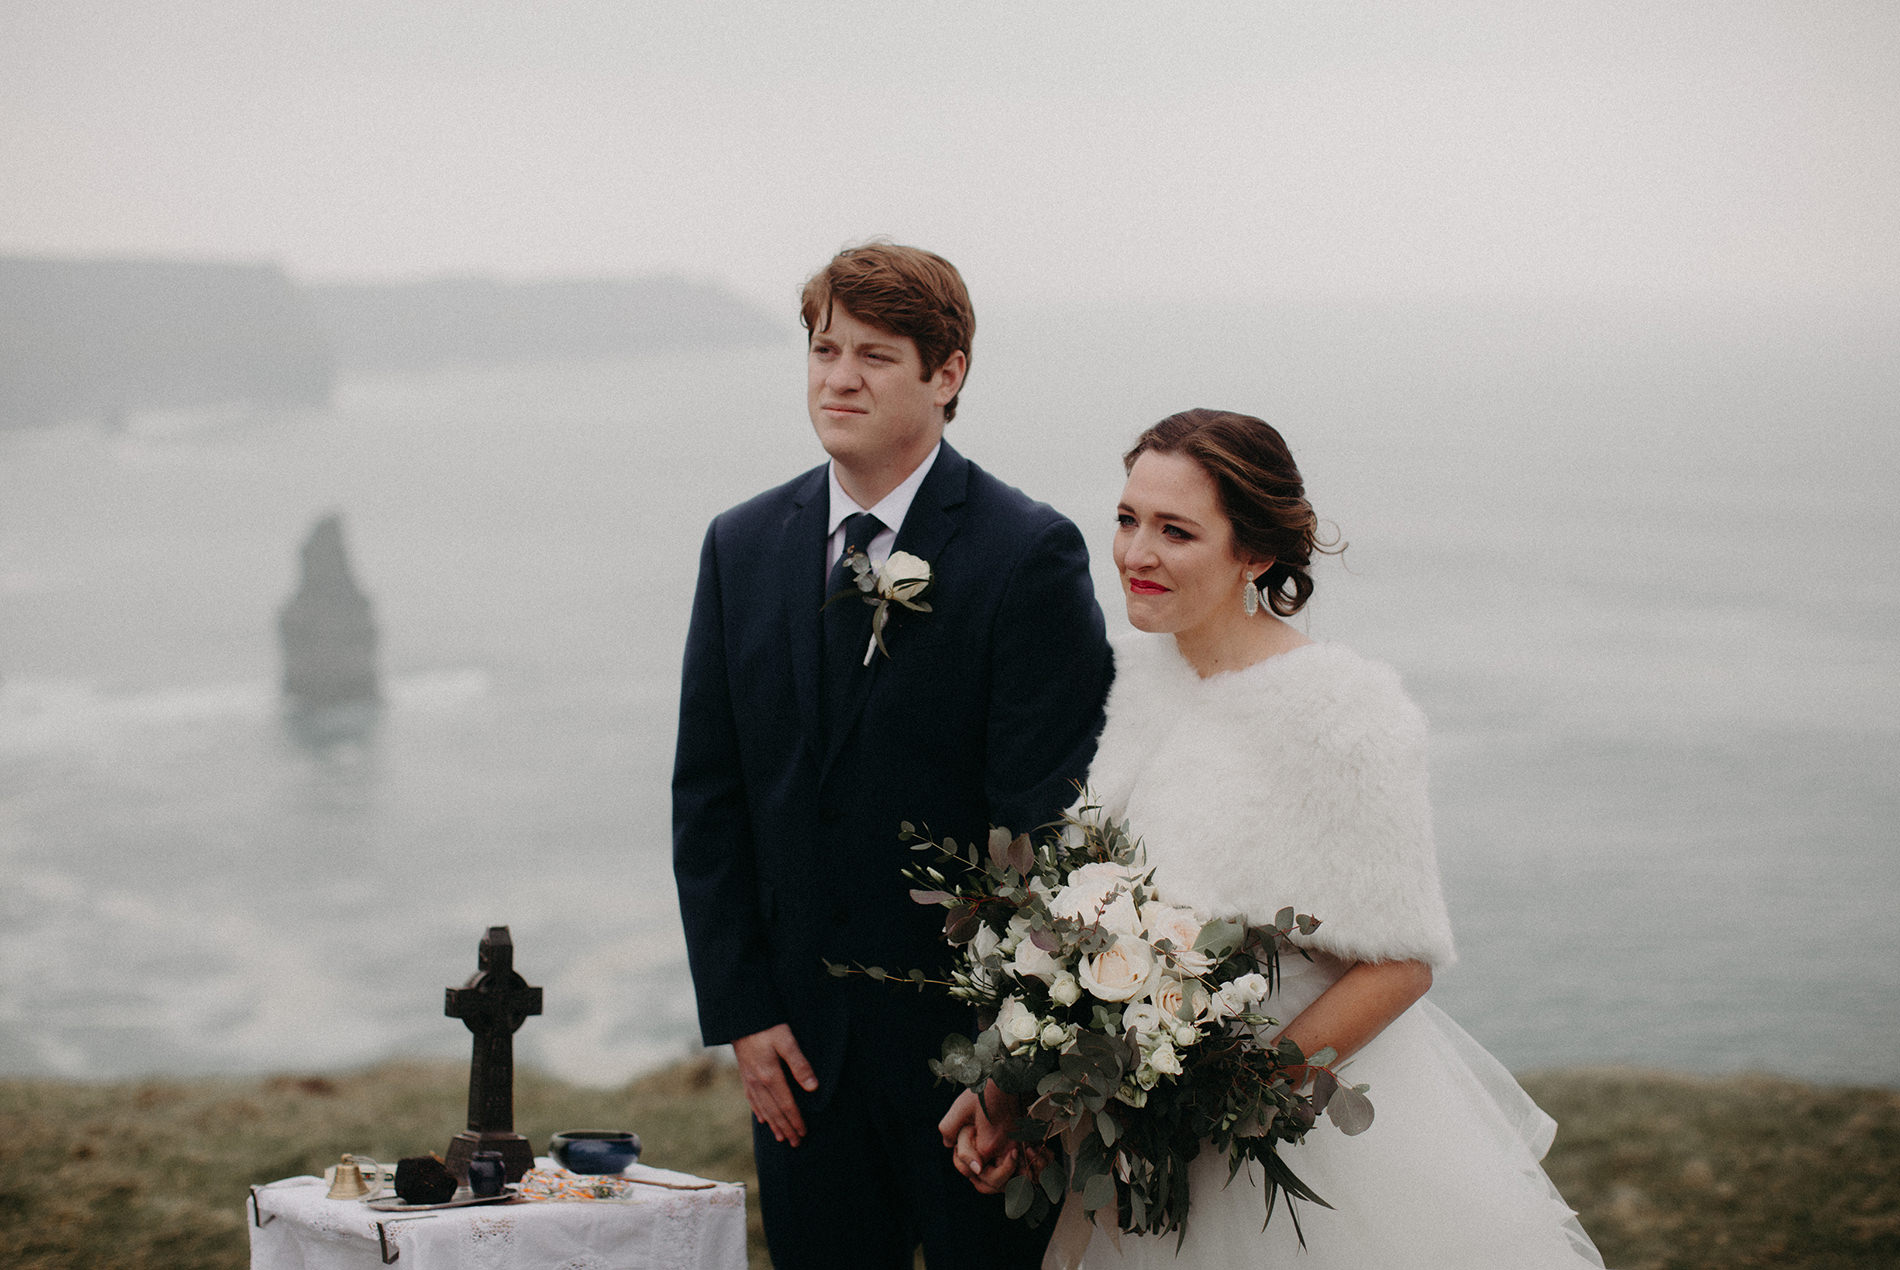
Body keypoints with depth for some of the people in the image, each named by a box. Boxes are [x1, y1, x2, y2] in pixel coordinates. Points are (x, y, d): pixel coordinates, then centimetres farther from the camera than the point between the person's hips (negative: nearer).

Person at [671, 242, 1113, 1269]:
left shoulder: (1030, 555, -9)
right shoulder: (741, 548, 6)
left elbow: (1048, 819, -11)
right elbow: (707, 800, 8)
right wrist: (740, 1013, 1)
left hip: (975, 1036, -4)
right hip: (800, 1046, 4)